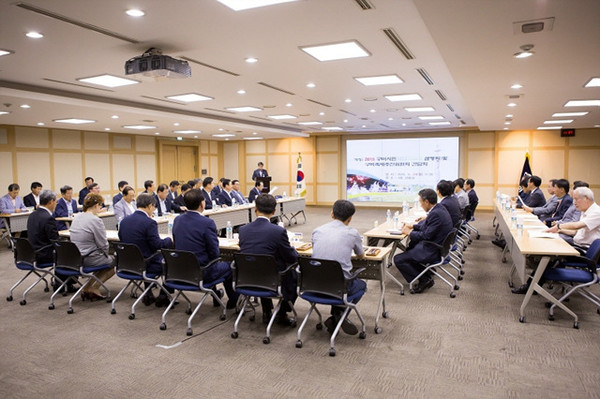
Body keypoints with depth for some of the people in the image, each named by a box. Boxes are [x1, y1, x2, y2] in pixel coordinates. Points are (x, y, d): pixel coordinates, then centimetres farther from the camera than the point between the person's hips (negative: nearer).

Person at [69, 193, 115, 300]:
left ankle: (88, 288, 16)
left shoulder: (77, 217, 6)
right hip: (89, 259, -8)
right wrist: (105, 254, 5)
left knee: (107, 259, 26)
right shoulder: (95, 220, -19)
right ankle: (93, 288, 7)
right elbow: (103, 244, -14)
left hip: (75, 257, 8)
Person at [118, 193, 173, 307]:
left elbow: (122, 239, 11)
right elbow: (157, 244, -19)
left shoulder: (124, 220, 1)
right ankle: (162, 297, 18)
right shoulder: (149, 222, -20)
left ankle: (148, 295, 32)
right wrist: (170, 240, -2)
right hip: (144, 265, -7)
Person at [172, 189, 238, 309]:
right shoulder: (207, 223, -22)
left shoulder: (177, 220, -2)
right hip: (202, 272, -6)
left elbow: (177, 245, 10)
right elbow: (214, 253, -16)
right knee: (228, 266, 22)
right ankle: (233, 300, 37)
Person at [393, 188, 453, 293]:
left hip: (433, 252, -10)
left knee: (398, 259, -9)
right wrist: (412, 226, 12)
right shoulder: (440, 208, 6)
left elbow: (426, 235, -23)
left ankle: (425, 280, -3)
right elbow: (426, 224, 21)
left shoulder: (436, 214, -24)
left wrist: (409, 232, -10)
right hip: (438, 246, 10)